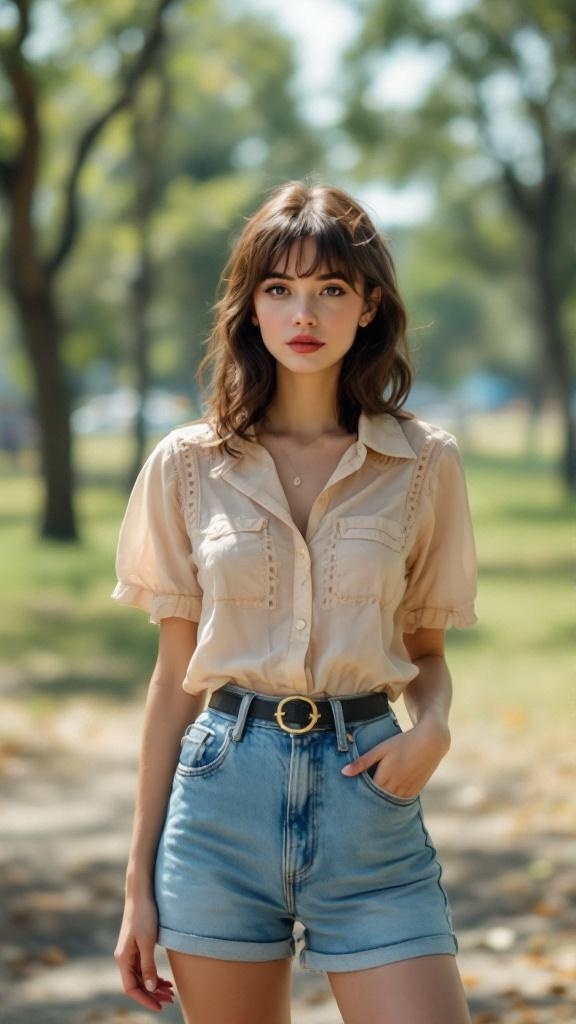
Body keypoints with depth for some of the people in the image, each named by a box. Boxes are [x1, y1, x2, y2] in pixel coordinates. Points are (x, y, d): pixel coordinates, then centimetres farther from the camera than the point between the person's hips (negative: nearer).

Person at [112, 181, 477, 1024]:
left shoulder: (423, 464, 3)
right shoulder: (189, 465, 3)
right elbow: (175, 674, 7)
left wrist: (432, 728, -11)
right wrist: (140, 881, 7)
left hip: (364, 789, 0)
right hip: (225, 789, 1)